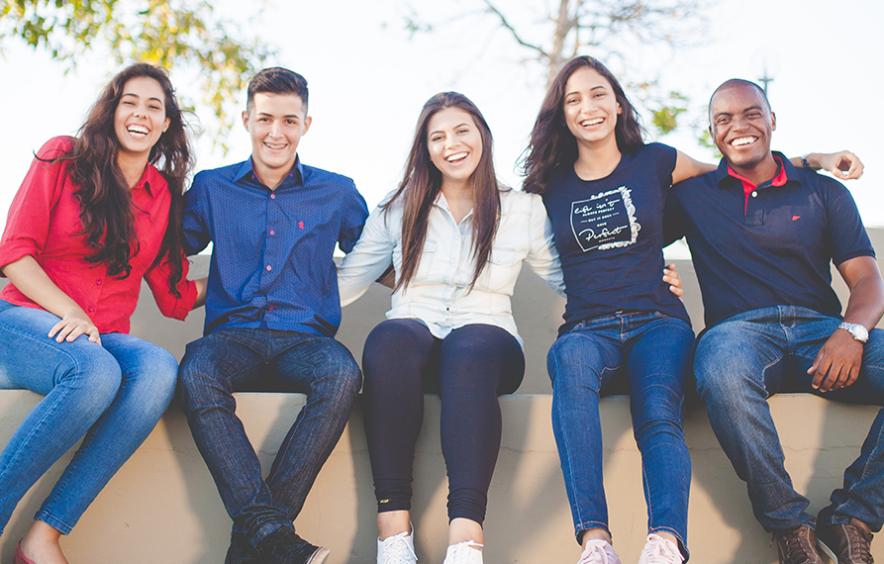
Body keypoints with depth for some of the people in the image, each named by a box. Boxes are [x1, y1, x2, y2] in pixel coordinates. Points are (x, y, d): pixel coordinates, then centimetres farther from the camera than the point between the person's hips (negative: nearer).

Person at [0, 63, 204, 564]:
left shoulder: (164, 194, 14)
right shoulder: (63, 158, 4)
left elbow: (175, 296, 12)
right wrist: (68, 314, -15)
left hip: (105, 337, 3)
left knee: (159, 369, -32)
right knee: (95, 371, -38)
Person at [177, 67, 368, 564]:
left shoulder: (337, 194, 15)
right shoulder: (211, 188, 15)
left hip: (304, 338, 0)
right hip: (233, 336, 0)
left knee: (342, 375, -36)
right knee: (197, 374, -36)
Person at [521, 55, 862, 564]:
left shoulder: (654, 162, 13)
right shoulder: (551, 185, 15)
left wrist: (814, 159, 24)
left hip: (658, 323, 1)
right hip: (589, 329, 0)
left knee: (660, 414, -33)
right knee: (571, 357, -38)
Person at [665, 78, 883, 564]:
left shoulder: (823, 192, 19)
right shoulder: (691, 196, 20)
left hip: (821, 329, 2)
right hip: (740, 329, -1)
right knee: (721, 367, -40)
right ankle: (788, 523, -24)